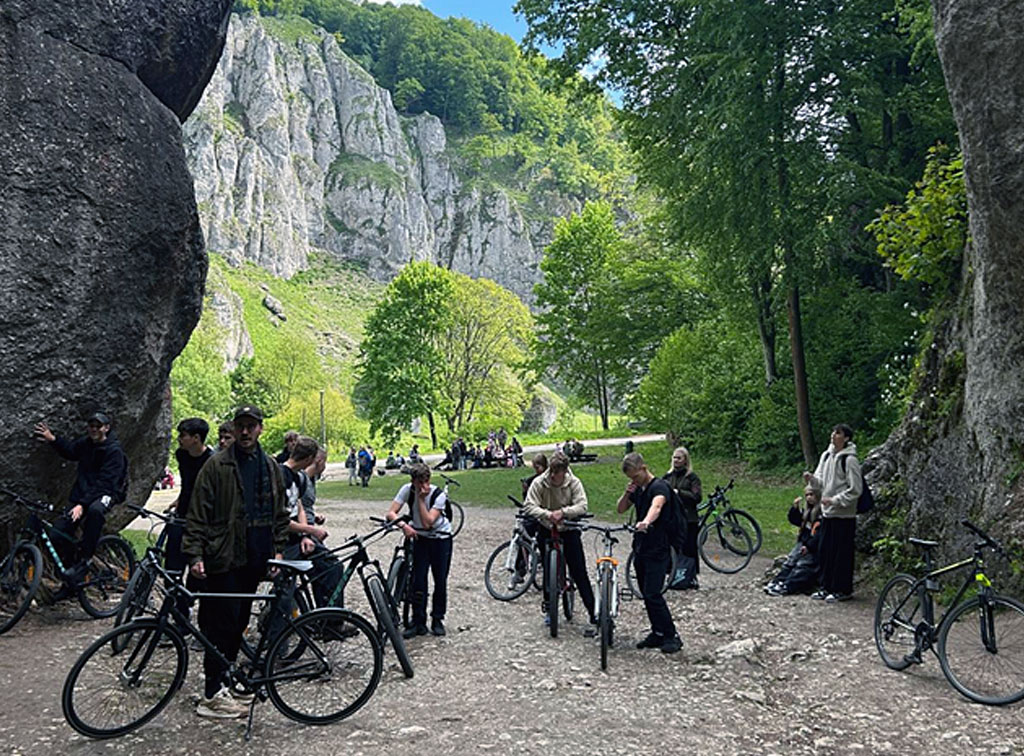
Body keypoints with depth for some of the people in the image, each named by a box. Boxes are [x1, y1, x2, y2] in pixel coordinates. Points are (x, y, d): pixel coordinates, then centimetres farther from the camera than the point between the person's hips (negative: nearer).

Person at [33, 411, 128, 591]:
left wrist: (83, 504, -28)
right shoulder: (85, 443, 6)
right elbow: (70, 450, 31)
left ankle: (83, 561, -31)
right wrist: (53, 440, 12)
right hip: (82, 492, 7)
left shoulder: (114, 451, -15)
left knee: (95, 510, -42)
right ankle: (70, 580, 8)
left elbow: (104, 483, -21)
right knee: (58, 532, -9)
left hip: (105, 493, -7)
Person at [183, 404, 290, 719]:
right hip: (224, 559, -5)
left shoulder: (271, 468, 12)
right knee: (223, 623, -6)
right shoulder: (217, 465, -4)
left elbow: (281, 513, 18)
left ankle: (222, 682, 23)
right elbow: (198, 514, -5)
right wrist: (195, 554, -12)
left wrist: (278, 549, 10)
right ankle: (212, 695, 1)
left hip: (254, 560, 5)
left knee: (239, 622, 11)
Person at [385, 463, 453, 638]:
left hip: (441, 538, -2)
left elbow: (427, 522, -30)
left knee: (440, 580, -1)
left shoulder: (438, 494, -23)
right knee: (418, 580, -5)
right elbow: (390, 513, -21)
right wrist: (404, 525, -38)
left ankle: (437, 619, 15)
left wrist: (421, 499, -30)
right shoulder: (407, 490, -15)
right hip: (420, 537, 2)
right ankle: (418, 622, 4)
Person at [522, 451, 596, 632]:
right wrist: (548, 514, -34)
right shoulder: (539, 483, -13)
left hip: (569, 530, -1)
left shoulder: (573, 483, -12)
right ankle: (548, 605, 29)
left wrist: (563, 512, -34)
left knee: (579, 572, -3)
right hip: (547, 530, 1)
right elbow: (529, 506, -19)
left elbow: (582, 506, -19)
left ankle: (594, 613, 1)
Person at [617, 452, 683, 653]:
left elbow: (656, 506, -36)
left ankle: (672, 636, -1)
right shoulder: (638, 489, 12)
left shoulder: (659, 486, -15)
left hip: (658, 550, -8)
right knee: (646, 594, 11)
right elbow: (621, 509, 14)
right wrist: (627, 493, -6)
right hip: (640, 548, 8)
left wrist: (646, 522, -56)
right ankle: (657, 633, 21)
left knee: (652, 594, -11)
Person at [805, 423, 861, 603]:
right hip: (827, 512, 7)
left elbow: (855, 490, -15)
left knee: (842, 553, 0)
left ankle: (843, 590, 12)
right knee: (824, 551, 12)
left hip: (844, 515, -7)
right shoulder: (826, 455, 8)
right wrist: (812, 478, -5)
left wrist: (835, 500, -18)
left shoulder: (849, 460, -14)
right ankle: (827, 587, 23)